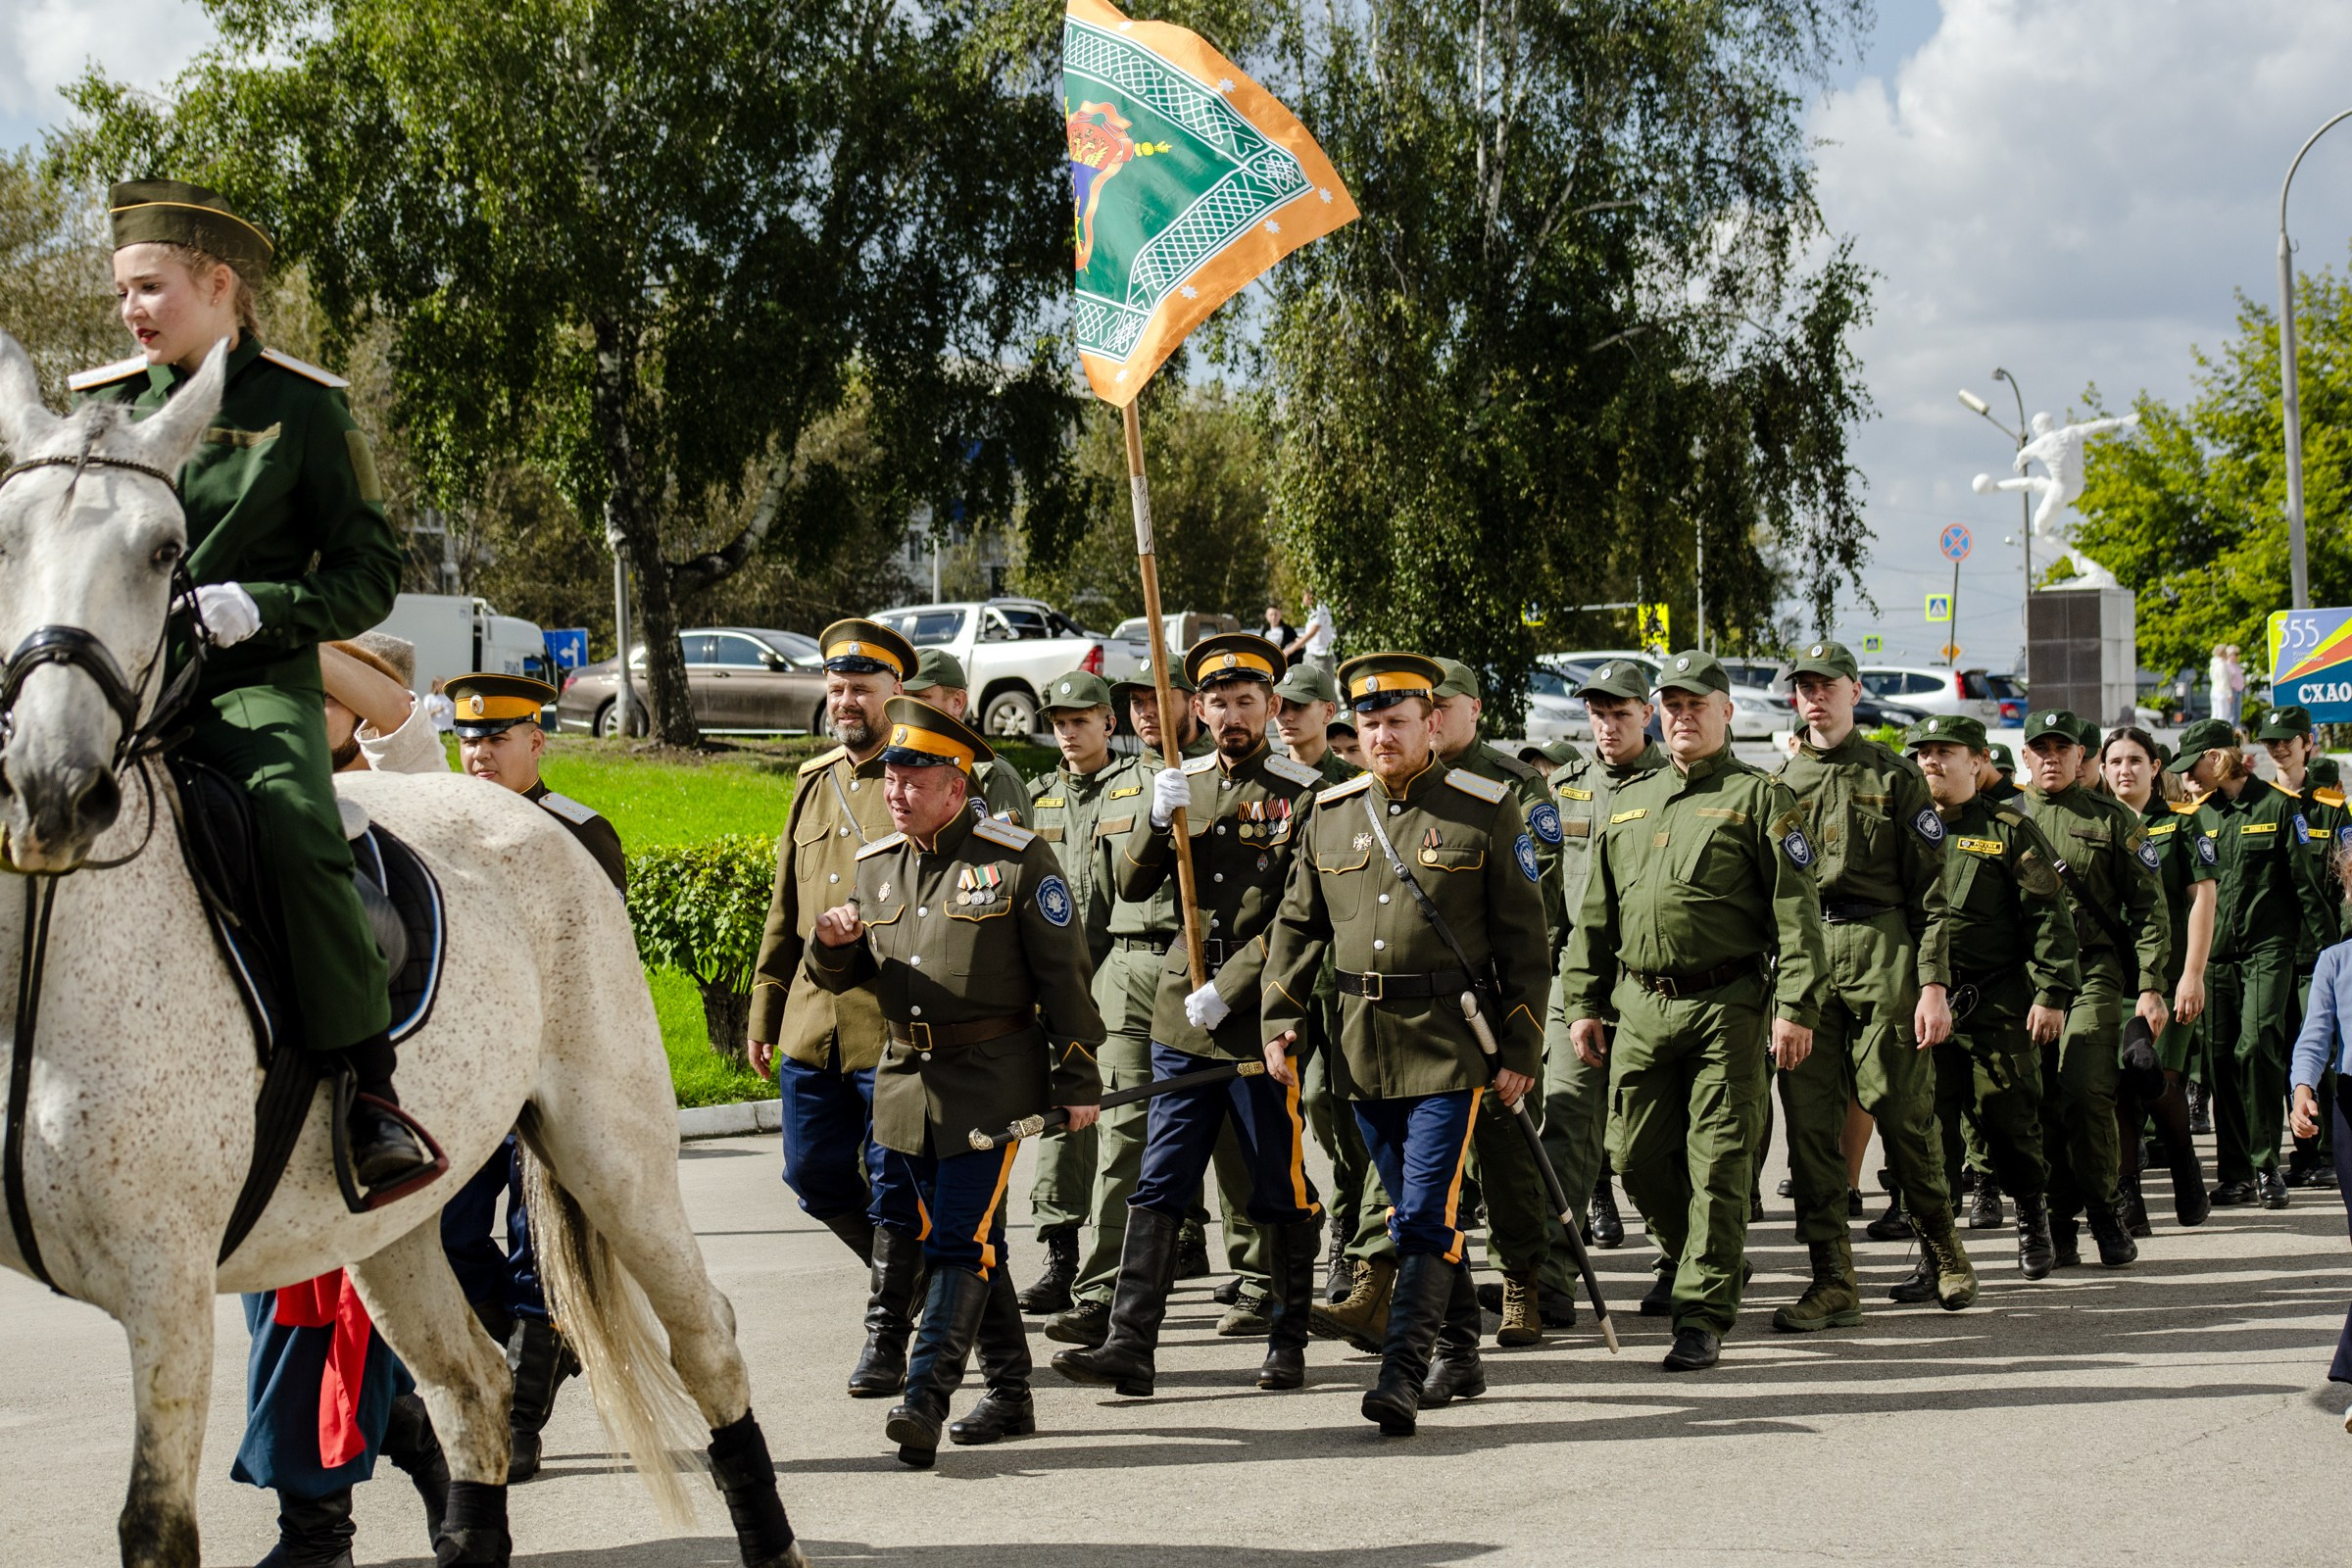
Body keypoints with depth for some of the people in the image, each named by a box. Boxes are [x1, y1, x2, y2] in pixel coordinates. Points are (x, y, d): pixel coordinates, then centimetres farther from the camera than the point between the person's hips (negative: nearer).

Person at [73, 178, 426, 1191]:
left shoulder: (301, 406, 4)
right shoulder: (99, 404, 15)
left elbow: (371, 573, 3)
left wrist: (255, 605, -13)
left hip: (257, 685, -4)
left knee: (299, 834, -32)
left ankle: (370, 1090, -25)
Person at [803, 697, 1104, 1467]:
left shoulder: (1016, 858, -6)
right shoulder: (876, 865, 10)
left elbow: (1063, 973, -5)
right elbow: (838, 977, 15)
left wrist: (1077, 1078, -7)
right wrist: (834, 941, -9)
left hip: (991, 1077, -6)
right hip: (907, 1077, 6)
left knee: (961, 1238, -12)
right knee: (973, 1238, 13)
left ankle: (925, 1399, -17)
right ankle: (1010, 1395, 23)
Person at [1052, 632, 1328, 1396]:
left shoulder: (1302, 793, -6)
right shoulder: (1185, 782, 10)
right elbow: (1133, 886, 6)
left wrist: (1228, 991, -16)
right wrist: (1158, 820, -13)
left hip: (1263, 1020, -5)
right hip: (1182, 1019, 5)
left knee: (1281, 1191, 5)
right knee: (1158, 1187, 0)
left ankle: (1287, 1341, 17)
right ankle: (1129, 1346, -2)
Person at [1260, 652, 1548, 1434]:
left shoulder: (1486, 811, -3)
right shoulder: (1330, 814, 9)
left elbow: (1523, 938, -1)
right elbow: (1297, 926, 17)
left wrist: (1520, 1049, -5)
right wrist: (1281, 1020, 7)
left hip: (1451, 1041, -5)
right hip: (1363, 1043, 5)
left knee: (1425, 1213, -12)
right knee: (1419, 1211, 13)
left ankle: (1403, 1371, -15)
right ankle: (1458, 1357, 24)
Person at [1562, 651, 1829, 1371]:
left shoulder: (1760, 798, 1)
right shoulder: (1629, 802, 17)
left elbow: (1796, 909, -6)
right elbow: (1596, 915, 20)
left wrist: (1796, 1005, -15)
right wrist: (1583, 1003, 14)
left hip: (1726, 1006, -5)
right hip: (1639, 1006, 5)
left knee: (1718, 1161, -6)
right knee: (1637, 1157, 6)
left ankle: (1703, 1313, -3)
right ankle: (1696, 1256, 31)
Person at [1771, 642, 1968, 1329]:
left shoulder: (1895, 777, 6)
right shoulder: (1778, 783, 16)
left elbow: (1930, 890, 1)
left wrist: (1934, 984, -8)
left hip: (1881, 953, -3)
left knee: (1903, 1111, -1)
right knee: (1809, 1120, -2)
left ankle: (1941, 1248, 19)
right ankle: (1833, 1281, 2)